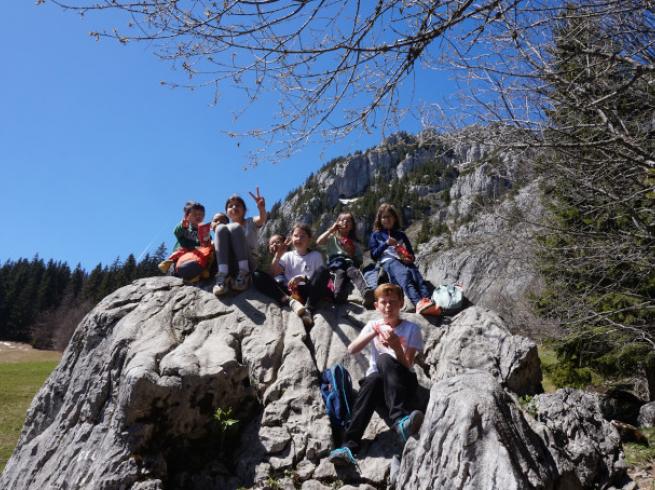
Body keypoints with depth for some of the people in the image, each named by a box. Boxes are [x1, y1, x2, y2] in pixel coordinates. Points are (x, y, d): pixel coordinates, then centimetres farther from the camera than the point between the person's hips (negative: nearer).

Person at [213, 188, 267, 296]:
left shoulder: (251, 223, 13)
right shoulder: (226, 228, 21)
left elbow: (262, 219, -12)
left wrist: (262, 209, -36)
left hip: (248, 263, -2)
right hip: (229, 265, 2)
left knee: (235, 227, -19)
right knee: (220, 228, -17)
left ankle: (244, 273, -27)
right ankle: (223, 275, -31)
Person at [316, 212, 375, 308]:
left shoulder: (355, 243, 27)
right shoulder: (332, 238, 24)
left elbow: (359, 261, 20)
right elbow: (318, 242, 3)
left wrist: (352, 253, 2)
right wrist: (331, 229, 7)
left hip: (350, 263, -2)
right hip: (334, 262, 2)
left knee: (354, 271, -39)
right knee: (340, 272, -37)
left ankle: (366, 293, -63)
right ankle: (339, 295, -57)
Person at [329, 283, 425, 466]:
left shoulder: (411, 329, 2)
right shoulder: (373, 325, 9)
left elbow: (407, 366, -8)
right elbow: (351, 350, -9)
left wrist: (396, 345, -24)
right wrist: (375, 331, -19)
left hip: (403, 383, -1)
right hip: (378, 382, 2)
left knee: (384, 359, -32)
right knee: (373, 380, -35)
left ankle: (400, 421, -45)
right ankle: (350, 445, -44)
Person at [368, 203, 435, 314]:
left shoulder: (401, 234, 30)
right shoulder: (376, 235, 23)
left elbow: (411, 252, 24)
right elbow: (374, 255, 11)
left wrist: (410, 258, -1)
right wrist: (386, 244, -3)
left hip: (404, 261, 3)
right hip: (388, 260, -3)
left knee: (416, 274, -33)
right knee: (404, 275, -38)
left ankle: (429, 301, -58)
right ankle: (418, 302, -63)